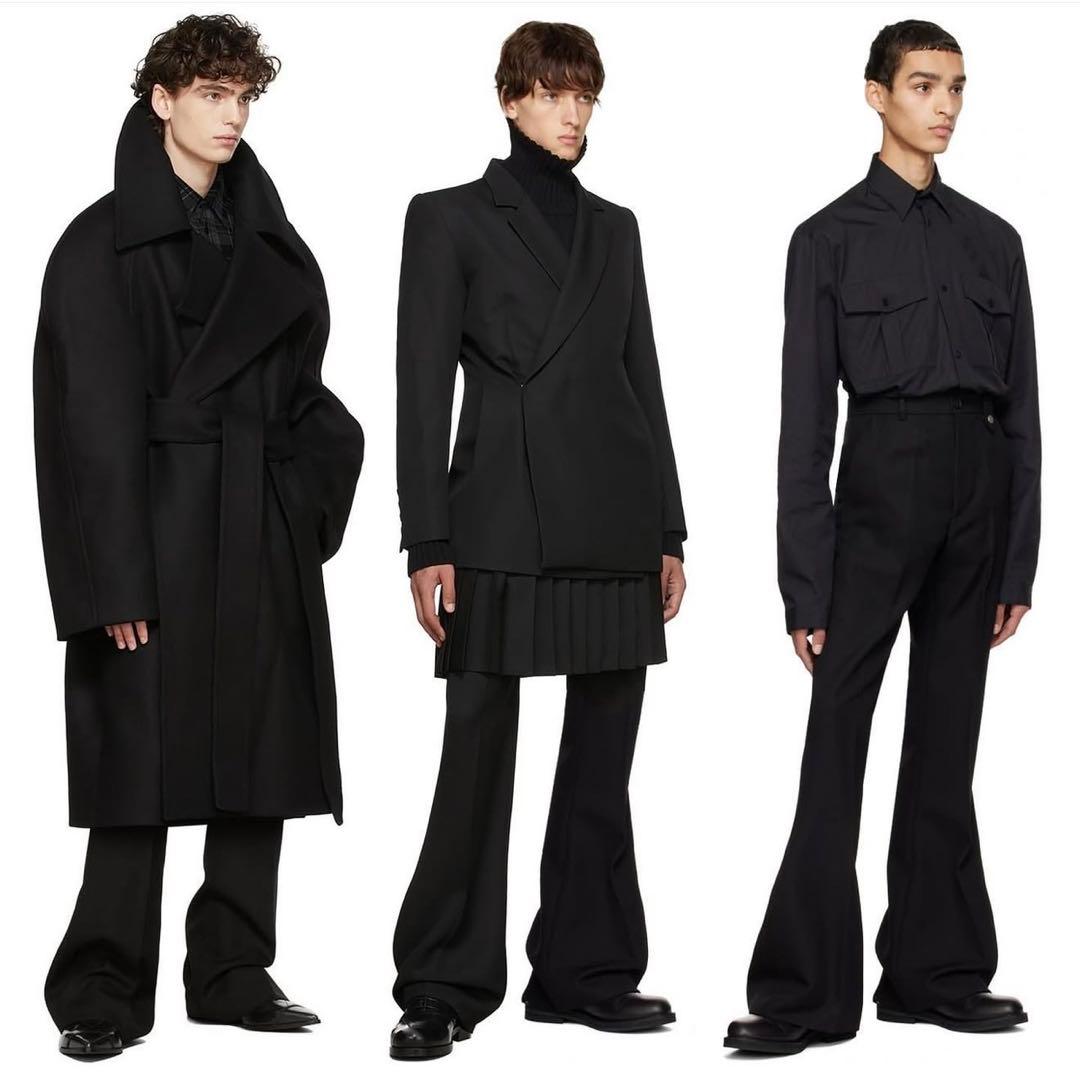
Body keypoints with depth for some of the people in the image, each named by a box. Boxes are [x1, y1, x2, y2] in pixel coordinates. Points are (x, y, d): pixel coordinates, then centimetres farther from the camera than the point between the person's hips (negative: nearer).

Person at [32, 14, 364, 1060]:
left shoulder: (262, 239, 14)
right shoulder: (103, 244, -4)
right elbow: (94, 422, -10)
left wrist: (307, 504, 2)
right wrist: (116, 581, -16)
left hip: (263, 532, 6)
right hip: (157, 525, -6)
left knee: (262, 750, 6)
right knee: (142, 755, -5)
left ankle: (233, 971, 15)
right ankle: (105, 990, 3)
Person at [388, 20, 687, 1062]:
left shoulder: (614, 228, 16)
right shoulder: (451, 217, 3)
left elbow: (642, 377, 16)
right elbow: (423, 386, -3)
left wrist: (669, 531, 10)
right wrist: (427, 545, -10)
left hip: (616, 525, 5)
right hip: (503, 524, -5)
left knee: (602, 758, 7)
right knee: (478, 756, -4)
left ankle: (586, 973, 15)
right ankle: (444, 990, 5)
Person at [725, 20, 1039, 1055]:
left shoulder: (992, 239, 13)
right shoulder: (831, 238, 2)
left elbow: (1021, 406, 13)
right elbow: (805, 417, -1)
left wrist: (1019, 561, 7)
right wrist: (805, 582, -6)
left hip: (981, 484, 4)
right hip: (883, 476, -4)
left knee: (946, 742, 9)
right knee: (837, 743, -5)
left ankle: (937, 971, 16)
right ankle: (805, 995, -2)